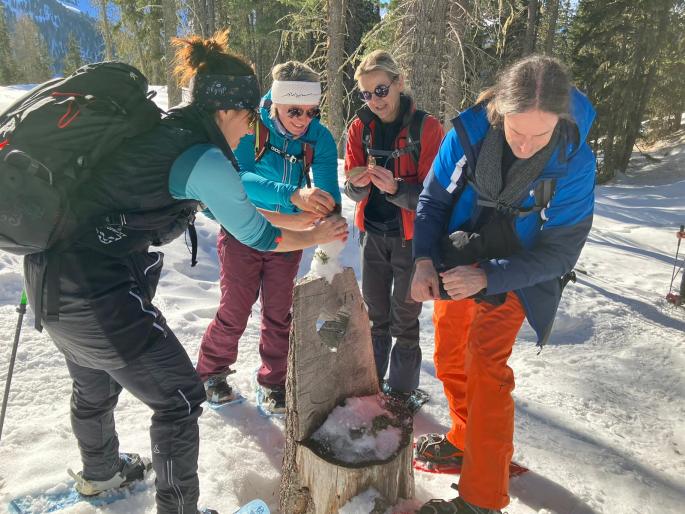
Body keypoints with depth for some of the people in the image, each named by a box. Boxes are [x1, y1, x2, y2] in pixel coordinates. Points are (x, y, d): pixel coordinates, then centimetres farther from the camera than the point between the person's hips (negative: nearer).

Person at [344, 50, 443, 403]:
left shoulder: (426, 127, -14)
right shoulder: (360, 127, -1)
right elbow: (352, 189, -2)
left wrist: (395, 188, -31)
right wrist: (357, 183, -25)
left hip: (411, 236, -4)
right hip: (373, 233, 4)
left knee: (404, 317, 7)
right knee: (375, 313, 17)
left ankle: (402, 389, 26)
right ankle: (370, 380, 35)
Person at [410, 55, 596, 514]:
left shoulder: (574, 163, -24)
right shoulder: (470, 130, -20)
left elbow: (559, 251, -19)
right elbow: (433, 198, -8)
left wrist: (488, 277, -30)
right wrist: (424, 260, -23)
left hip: (512, 276, -3)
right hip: (455, 263, 4)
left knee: (486, 366, -16)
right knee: (449, 358, 14)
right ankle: (465, 440, 41)